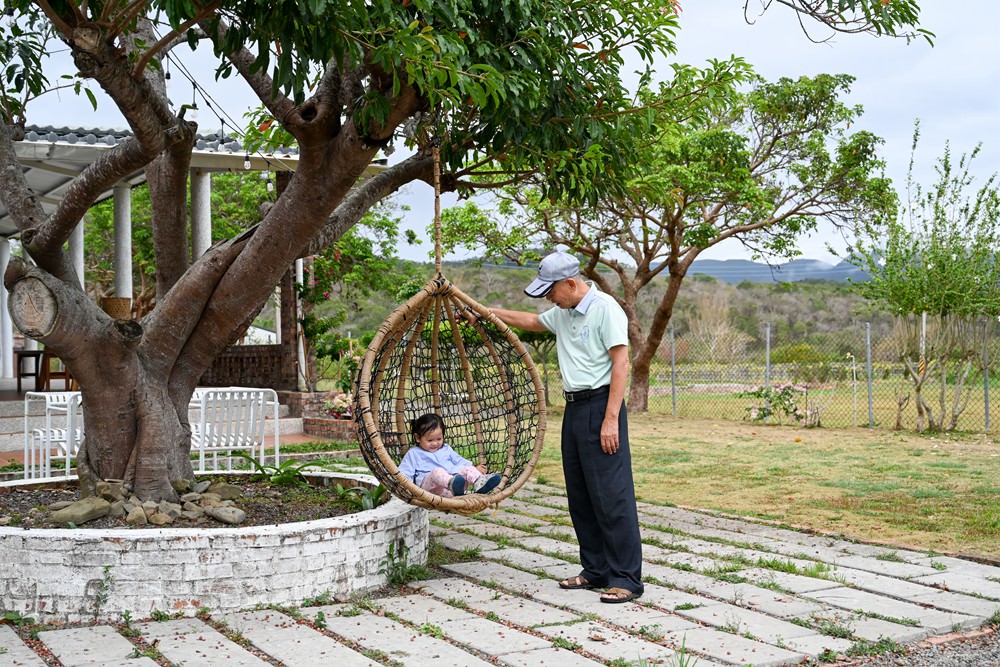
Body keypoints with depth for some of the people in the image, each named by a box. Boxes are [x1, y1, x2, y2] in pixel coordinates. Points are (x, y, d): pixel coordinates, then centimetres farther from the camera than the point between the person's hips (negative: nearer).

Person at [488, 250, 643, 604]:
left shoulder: (605, 309, -12)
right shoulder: (562, 313, 15)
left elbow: (621, 364, -17)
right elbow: (532, 321, 36)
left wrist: (611, 419, -21)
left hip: (600, 405, -9)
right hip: (574, 408, 9)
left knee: (611, 495, -10)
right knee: (580, 495, 11)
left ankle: (627, 578, -7)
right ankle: (596, 570, 20)